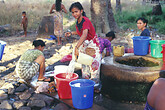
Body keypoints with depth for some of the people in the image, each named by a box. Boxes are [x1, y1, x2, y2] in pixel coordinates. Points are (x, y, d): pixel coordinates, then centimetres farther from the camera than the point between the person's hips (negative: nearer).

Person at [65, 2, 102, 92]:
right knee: (84, 64, 16)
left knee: (94, 64, -6)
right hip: (84, 45, 9)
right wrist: (72, 33, 6)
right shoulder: (78, 22, -1)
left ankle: (95, 85, 5)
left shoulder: (85, 21, -27)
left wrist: (76, 47, -53)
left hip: (93, 45, -9)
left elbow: (84, 35, -43)